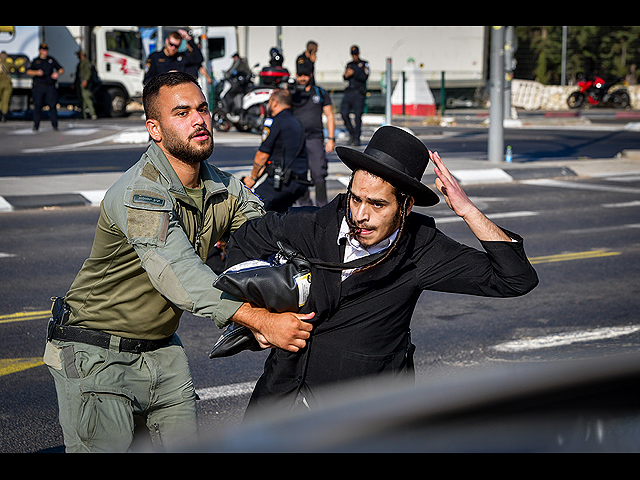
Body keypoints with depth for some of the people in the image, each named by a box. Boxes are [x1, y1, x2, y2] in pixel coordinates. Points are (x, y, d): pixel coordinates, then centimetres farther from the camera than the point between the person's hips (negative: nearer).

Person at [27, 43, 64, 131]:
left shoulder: (51, 60, 14)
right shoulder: (36, 61, 10)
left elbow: (61, 69, 16)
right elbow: (28, 72, 0)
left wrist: (58, 73, -7)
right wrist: (37, 72, -19)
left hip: (50, 86, 1)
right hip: (39, 86, -1)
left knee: (53, 105, -6)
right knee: (38, 106, -5)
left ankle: (55, 125, 0)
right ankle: (36, 126, 0)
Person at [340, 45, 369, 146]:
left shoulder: (364, 64, 5)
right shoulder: (349, 64, 19)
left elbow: (365, 77, -8)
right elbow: (345, 79, 18)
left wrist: (353, 73, -17)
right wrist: (346, 75, -4)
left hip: (359, 93, -4)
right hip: (349, 92, 5)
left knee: (358, 115, -8)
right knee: (344, 113, -7)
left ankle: (357, 138, -3)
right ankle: (352, 134, 9)